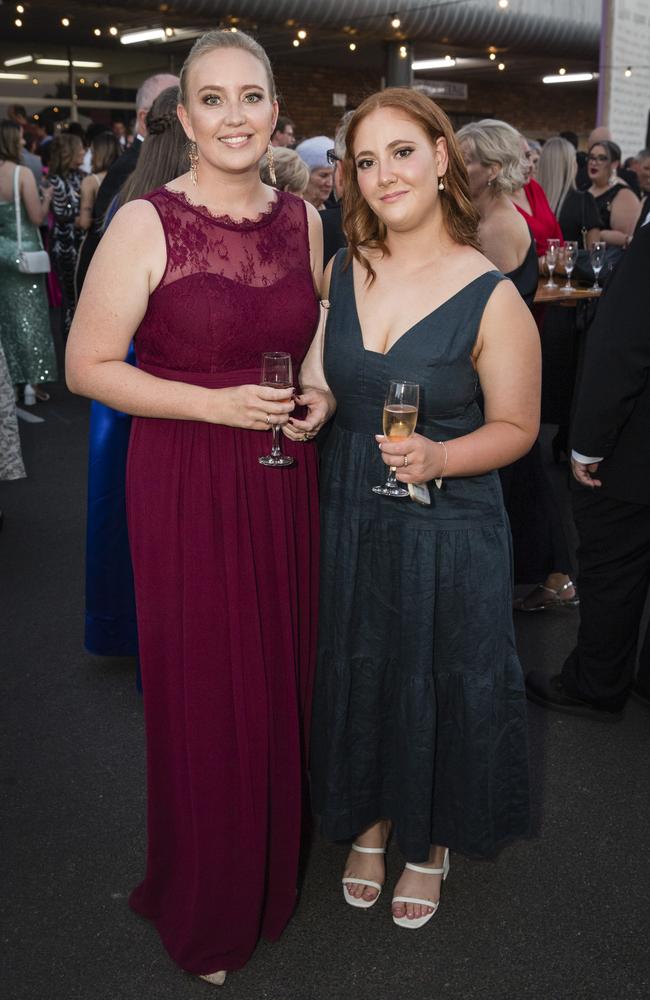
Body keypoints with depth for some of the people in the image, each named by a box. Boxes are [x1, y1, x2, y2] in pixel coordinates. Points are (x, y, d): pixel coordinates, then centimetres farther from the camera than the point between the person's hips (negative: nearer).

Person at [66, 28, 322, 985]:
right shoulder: (146, 224, -11)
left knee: (281, 678, 14)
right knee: (205, 694, 7)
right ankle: (206, 903, 33)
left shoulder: (304, 219, 5)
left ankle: (273, 865, 40)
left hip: (285, 482, 5)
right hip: (187, 486, -4)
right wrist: (216, 404, -18)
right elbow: (88, 365, -11)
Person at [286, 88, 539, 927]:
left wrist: (437, 458, -25)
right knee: (356, 674, 17)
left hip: (448, 530, -4)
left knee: (440, 687, 11)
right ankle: (372, 819, 45)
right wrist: (315, 402, -8)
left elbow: (515, 426, -9)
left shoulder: (491, 297, -15)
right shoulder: (341, 272, 0)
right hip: (347, 519, 4)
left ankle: (433, 842, 40)